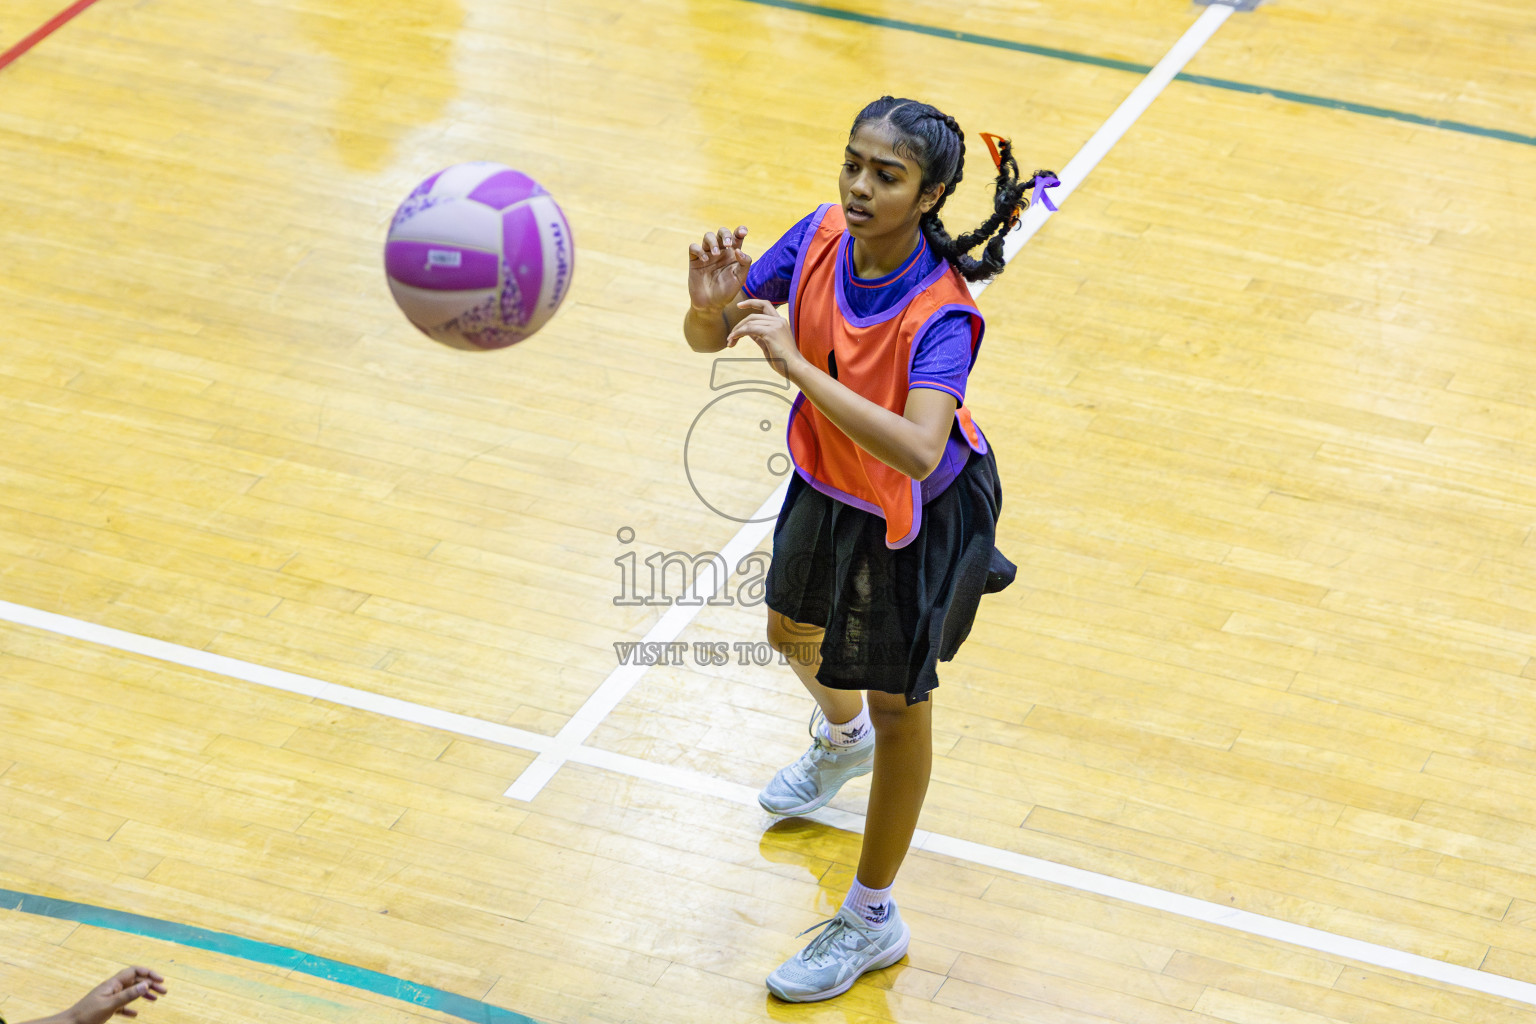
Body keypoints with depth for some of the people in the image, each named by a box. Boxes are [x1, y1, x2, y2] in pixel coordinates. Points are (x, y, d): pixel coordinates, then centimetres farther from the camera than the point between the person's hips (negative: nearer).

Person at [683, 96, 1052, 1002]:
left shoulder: (940, 314, -37)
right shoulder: (822, 237, -20)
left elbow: (917, 451, -52)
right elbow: (707, 340, -13)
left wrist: (795, 361, -54)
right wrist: (713, 304, -38)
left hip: (916, 514, -7)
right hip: (828, 479, 7)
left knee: (897, 701, 9)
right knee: (794, 630, 30)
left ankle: (872, 921, 26)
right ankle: (843, 741, 67)